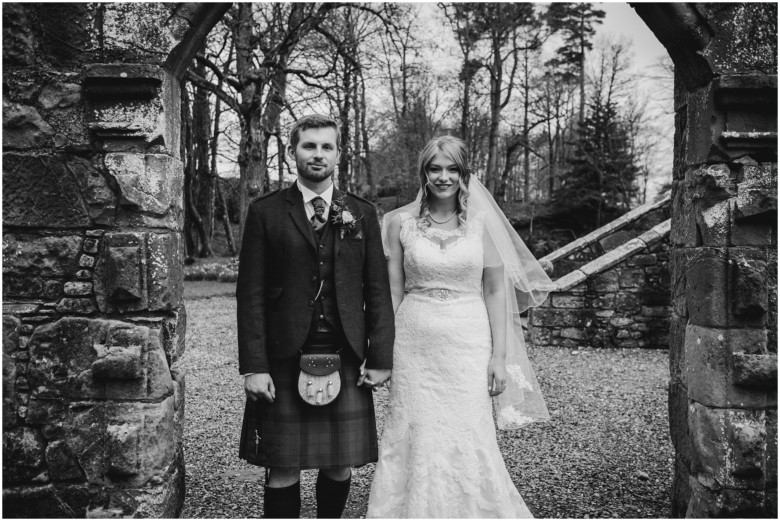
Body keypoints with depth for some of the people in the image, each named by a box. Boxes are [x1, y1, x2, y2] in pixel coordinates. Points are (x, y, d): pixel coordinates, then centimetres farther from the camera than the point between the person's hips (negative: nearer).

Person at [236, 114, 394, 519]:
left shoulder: (362, 214, 9)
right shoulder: (265, 213, 2)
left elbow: (378, 291, 7)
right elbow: (250, 294, -2)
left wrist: (380, 357, 2)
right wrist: (253, 366, -8)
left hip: (346, 359, 2)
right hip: (283, 360, -2)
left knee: (341, 465, 10)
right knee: (283, 469, 4)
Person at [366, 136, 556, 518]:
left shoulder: (483, 221, 2)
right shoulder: (400, 221, 3)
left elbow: (495, 290, 2)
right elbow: (392, 291, 5)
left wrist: (499, 355, -3)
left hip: (468, 344, 0)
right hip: (414, 346, 1)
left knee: (469, 442, 1)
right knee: (415, 442, 5)